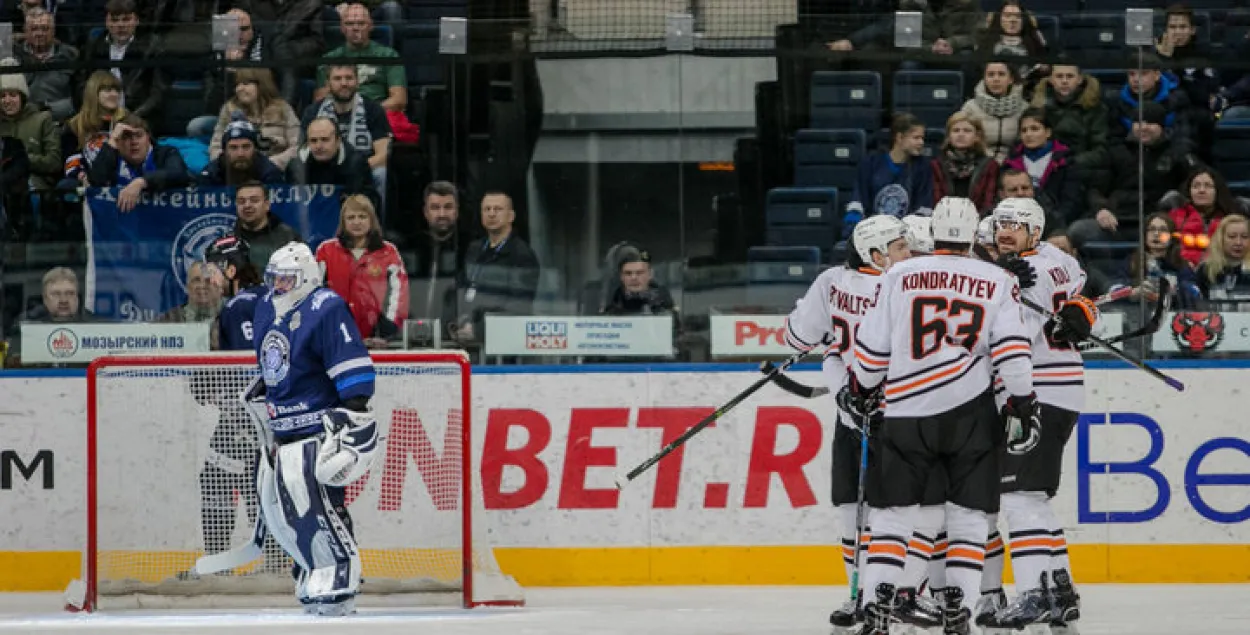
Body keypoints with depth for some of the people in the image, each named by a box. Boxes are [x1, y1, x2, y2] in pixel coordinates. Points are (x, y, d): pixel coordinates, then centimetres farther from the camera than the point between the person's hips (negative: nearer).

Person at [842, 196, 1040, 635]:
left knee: (892, 512, 7)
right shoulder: (997, 282, 3)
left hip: (907, 413, 0)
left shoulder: (899, 276, 3)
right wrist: (1022, 404, 1)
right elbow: (1012, 350, -4)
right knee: (969, 512, 8)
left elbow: (873, 347, 6)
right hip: (972, 412, 0)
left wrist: (861, 390, 21)